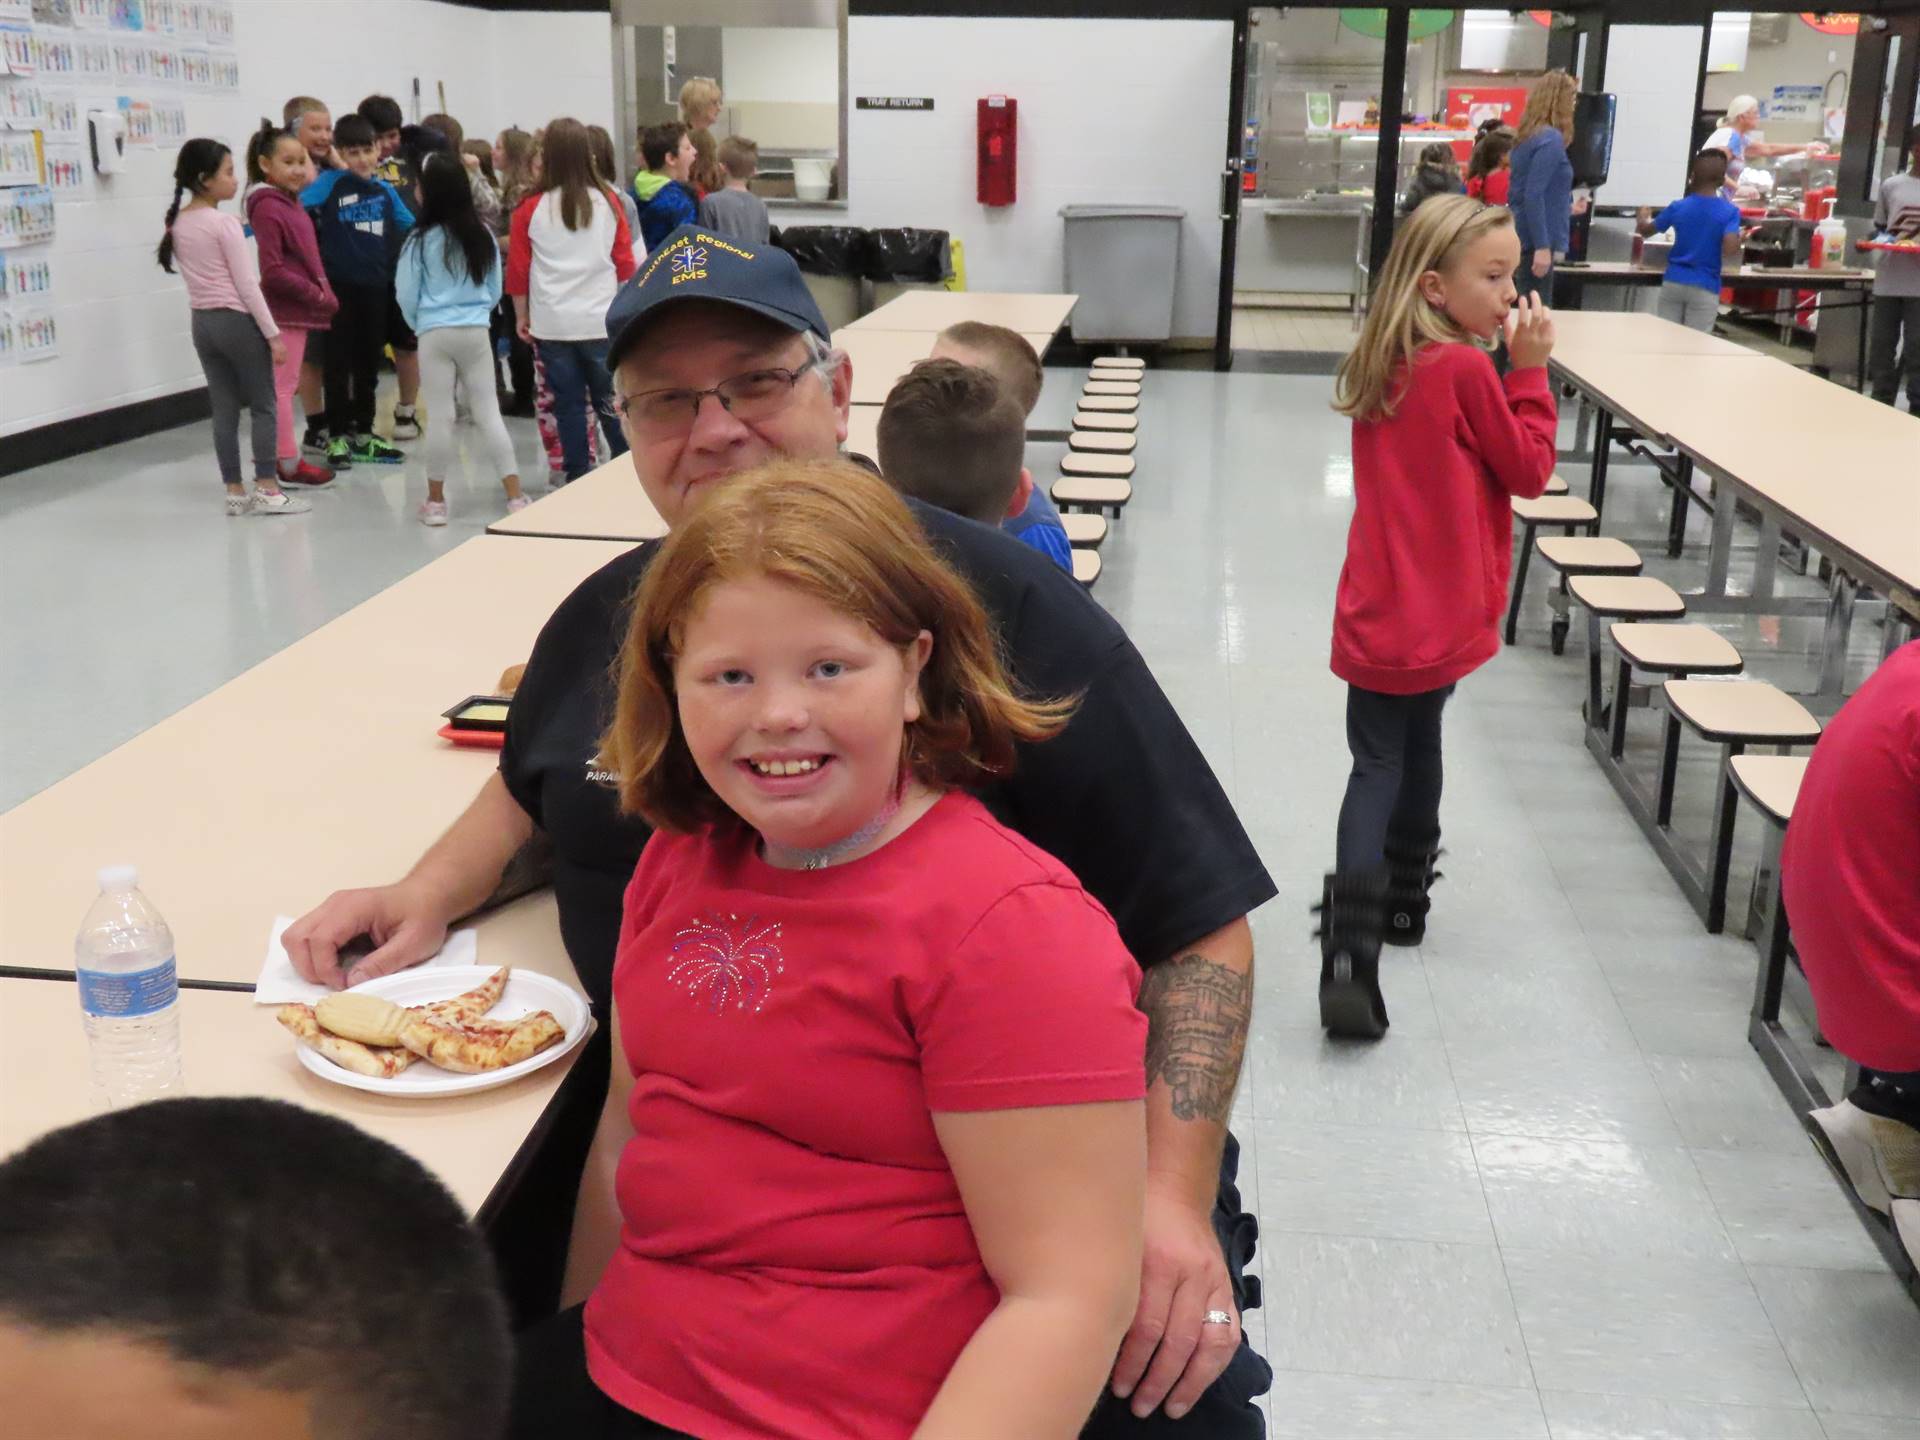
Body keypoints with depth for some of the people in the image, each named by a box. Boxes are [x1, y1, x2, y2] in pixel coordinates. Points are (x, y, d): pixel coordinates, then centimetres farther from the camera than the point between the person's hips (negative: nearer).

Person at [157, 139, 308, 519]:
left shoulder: (177, 224, 9)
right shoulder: (225, 223, -13)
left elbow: (202, 274, 12)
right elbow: (247, 285, -14)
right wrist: (273, 333, -10)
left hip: (203, 322, 7)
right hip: (237, 321, -7)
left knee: (224, 409, 9)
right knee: (263, 406, 2)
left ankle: (234, 491, 11)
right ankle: (267, 491, 1)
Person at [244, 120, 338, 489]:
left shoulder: (290, 201, 13)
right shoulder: (267, 208, -15)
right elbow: (272, 272, -22)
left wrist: (320, 295, 7)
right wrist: (317, 295, -17)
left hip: (298, 307, 9)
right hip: (285, 309, -9)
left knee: (283, 387, 14)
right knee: (282, 387, -2)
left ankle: (275, 457, 22)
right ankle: (288, 463, 3)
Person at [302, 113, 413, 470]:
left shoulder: (385, 190, 8)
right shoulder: (331, 183, -6)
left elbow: (412, 229, 19)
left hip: (376, 285, 4)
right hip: (339, 284, -4)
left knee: (369, 362, 12)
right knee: (339, 362, 2)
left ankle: (363, 433, 23)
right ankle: (337, 436, 10)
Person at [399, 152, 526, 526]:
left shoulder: (421, 240, -8)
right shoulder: (483, 236, 1)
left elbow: (406, 295, -1)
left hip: (435, 334, -2)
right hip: (477, 331, 2)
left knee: (441, 416, 4)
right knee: (488, 412, 6)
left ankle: (436, 501, 12)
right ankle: (515, 496, 3)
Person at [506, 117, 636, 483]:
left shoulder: (531, 209, -4)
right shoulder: (607, 204, -3)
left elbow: (517, 270, 0)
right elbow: (625, 264, 3)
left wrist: (521, 316, 13)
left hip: (552, 325, 0)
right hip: (601, 321, 0)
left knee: (568, 404, 7)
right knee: (610, 402, 10)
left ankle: (578, 480, 10)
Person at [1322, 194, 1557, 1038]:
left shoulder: (1383, 365, 7)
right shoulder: (1465, 370, -14)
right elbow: (1530, 469, -6)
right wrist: (1529, 369, -3)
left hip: (1378, 612, 4)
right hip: (1440, 615, -4)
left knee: (1380, 763, 3)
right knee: (1413, 750, 16)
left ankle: (1353, 953, -9)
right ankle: (1402, 899, 37)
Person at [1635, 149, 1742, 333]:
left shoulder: (1677, 207, 1)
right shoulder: (1730, 211, -7)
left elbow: (1645, 230, 15)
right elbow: (1730, 251, -19)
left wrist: (1642, 217, 38)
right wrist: (1738, 240, 5)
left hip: (1673, 283, 2)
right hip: (1704, 288, -2)